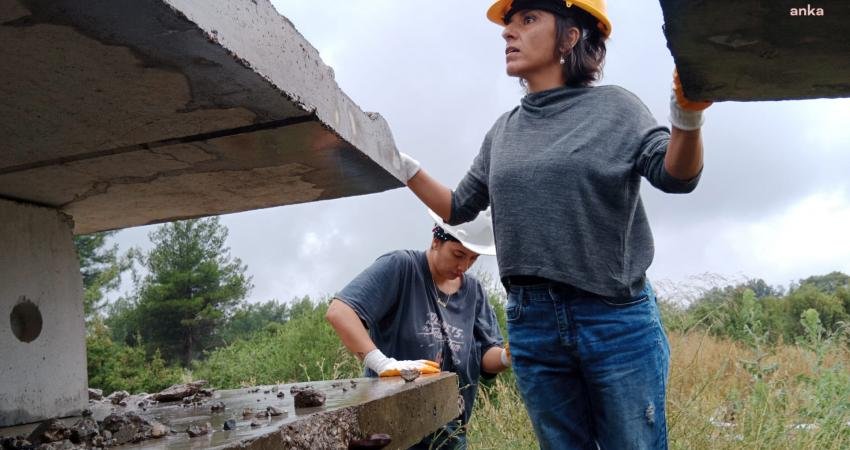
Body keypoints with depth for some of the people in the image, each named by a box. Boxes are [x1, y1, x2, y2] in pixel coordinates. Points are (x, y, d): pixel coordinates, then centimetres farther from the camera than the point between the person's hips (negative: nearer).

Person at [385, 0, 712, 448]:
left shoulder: (613, 107, 0)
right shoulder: (503, 131, 12)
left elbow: (675, 176, -9)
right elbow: (459, 208, 18)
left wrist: (687, 118, -28)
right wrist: (403, 167, 6)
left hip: (616, 318, -4)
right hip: (531, 325, 4)